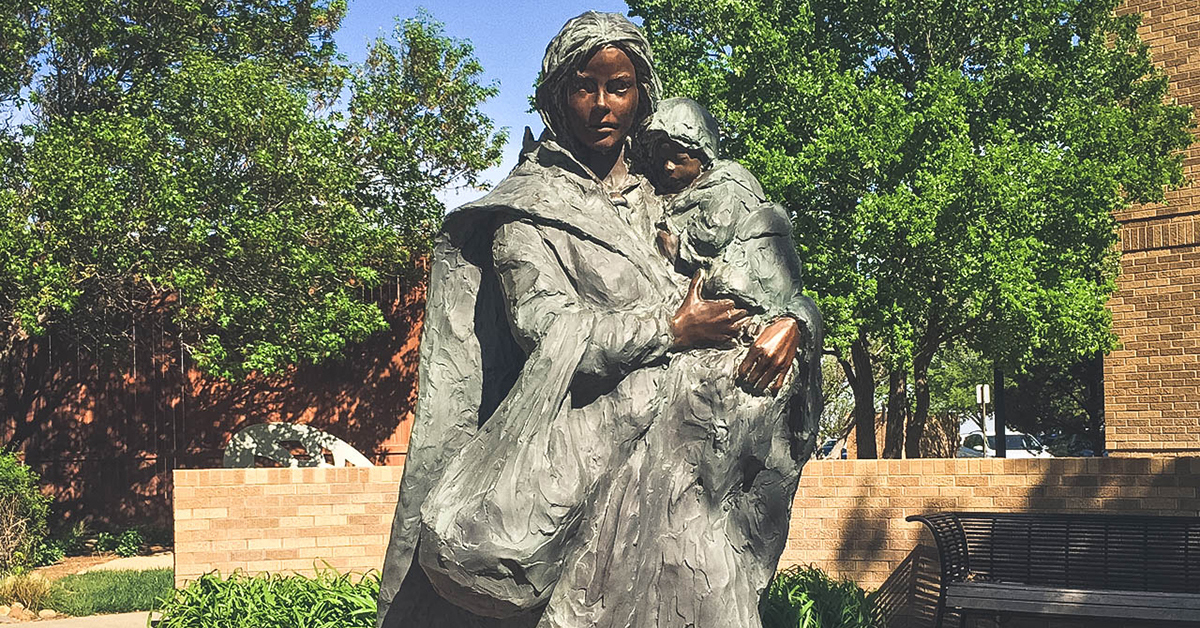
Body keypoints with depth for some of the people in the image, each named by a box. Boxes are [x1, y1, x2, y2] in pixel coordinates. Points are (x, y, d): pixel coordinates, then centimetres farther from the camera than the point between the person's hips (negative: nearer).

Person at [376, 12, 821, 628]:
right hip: (590, 445, -4)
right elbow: (547, 327, -10)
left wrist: (791, 323, -2)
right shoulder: (531, 203, 4)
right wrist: (670, 330, -7)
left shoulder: (657, 200, 18)